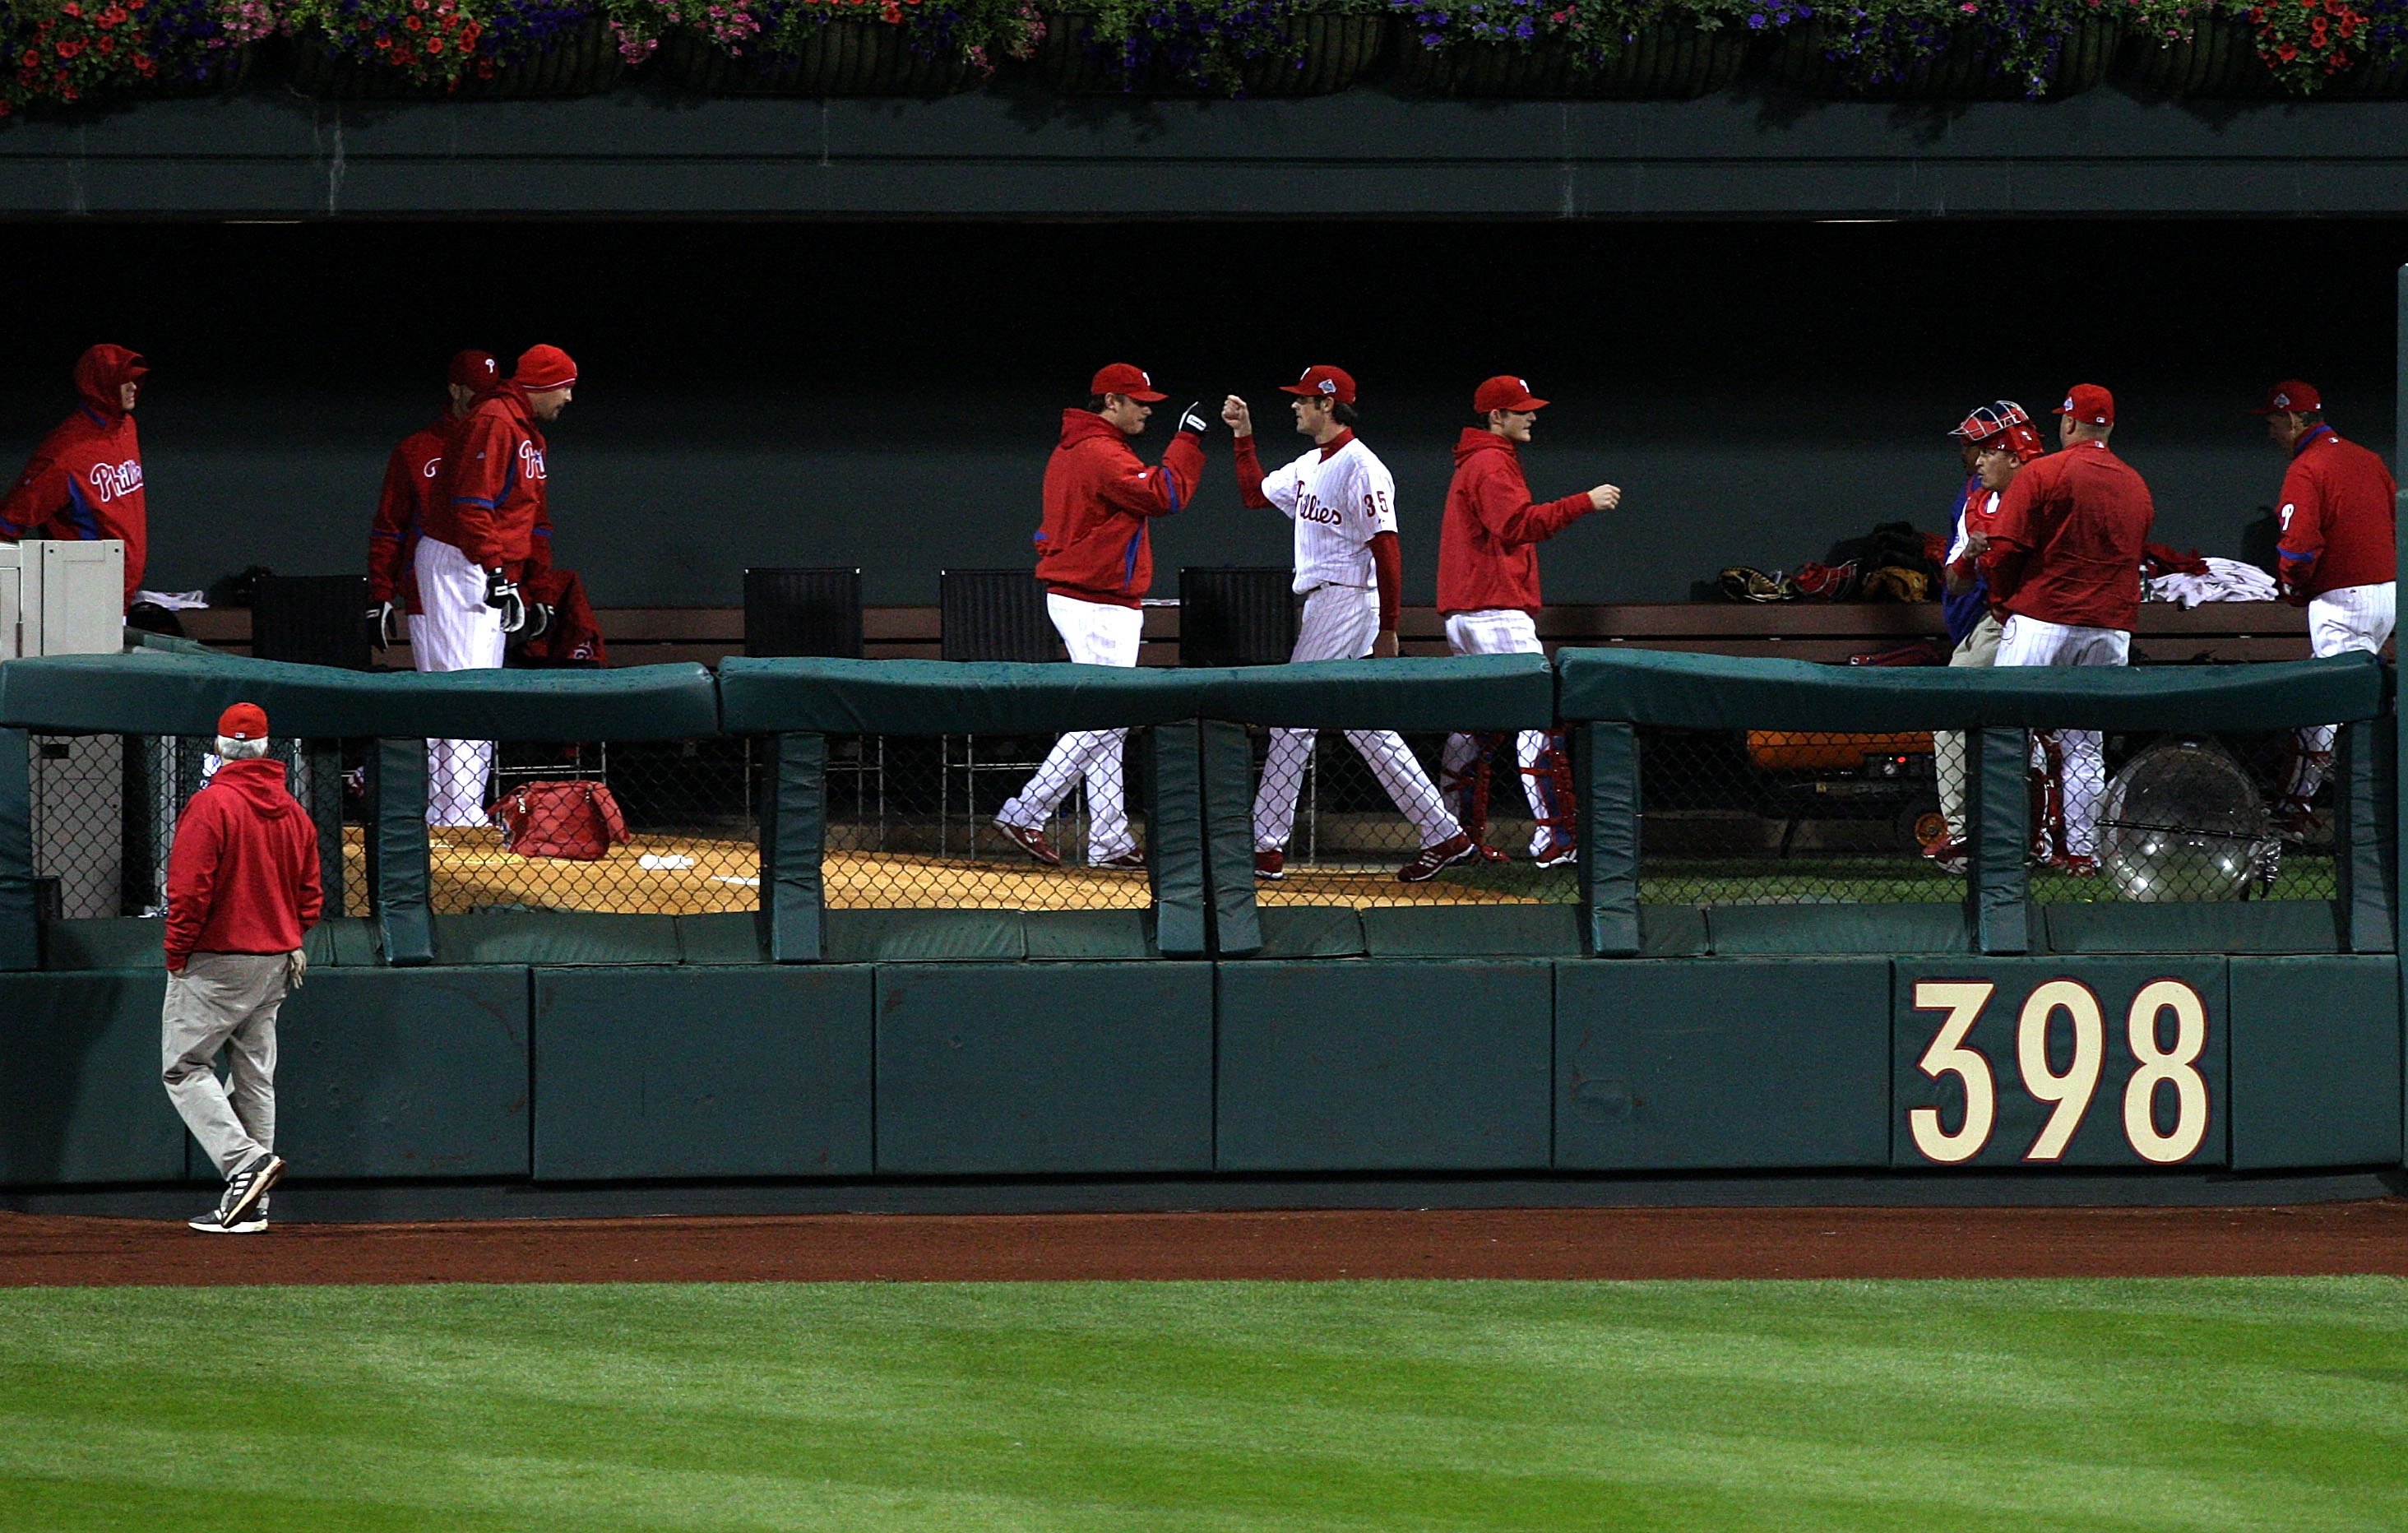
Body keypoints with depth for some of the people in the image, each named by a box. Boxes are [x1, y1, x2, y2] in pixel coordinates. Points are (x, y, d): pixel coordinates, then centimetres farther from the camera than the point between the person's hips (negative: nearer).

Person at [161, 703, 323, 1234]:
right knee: (254, 1077, 10)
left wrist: (177, 956, -10)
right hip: (275, 962, 7)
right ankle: (251, 1206, 9)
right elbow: (309, 892, 12)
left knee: (185, 1067, -1)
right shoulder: (293, 811, 8)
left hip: (216, 959, -7)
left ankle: (244, 1160, -20)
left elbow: (190, 890, -18)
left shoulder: (211, 805, -14)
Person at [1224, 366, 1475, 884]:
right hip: (1320, 603, 10)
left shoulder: (1360, 467, -14)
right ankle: (1444, 836, 9)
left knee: (1293, 720, -8)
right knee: (1367, 729, 9)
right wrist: (1244, 436, 19)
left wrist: (1388, 628, -20)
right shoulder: (1310, 466, 15)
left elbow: (1386, 548, -18)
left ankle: (1266, 847, -5)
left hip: (1346, 602, -10)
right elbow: (1255, 493, 29)